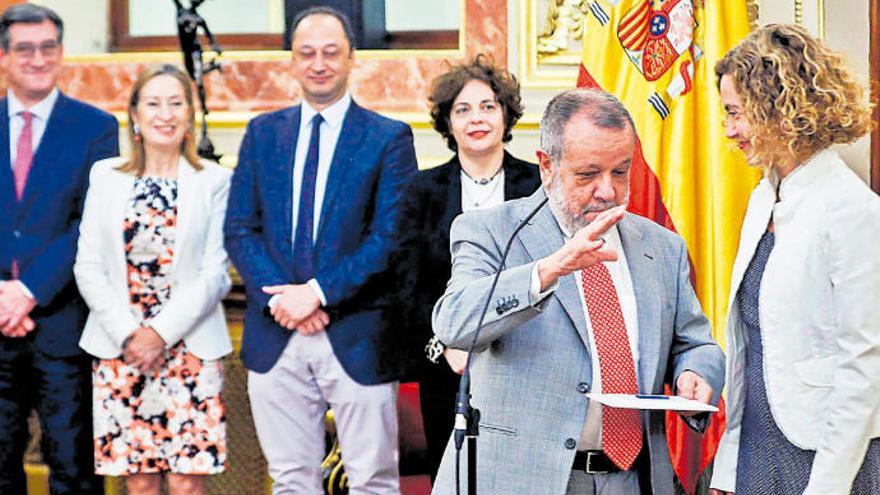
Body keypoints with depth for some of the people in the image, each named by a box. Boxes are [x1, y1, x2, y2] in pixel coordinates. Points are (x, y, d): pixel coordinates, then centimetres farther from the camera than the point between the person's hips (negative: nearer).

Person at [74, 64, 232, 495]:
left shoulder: (214, 181, 3)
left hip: (189, 349, -2)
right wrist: (127, 333, -8)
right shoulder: (105, 176, 9)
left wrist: (162, 332, -11)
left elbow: (216, 273, -2)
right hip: (119, 348, 2)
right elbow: (88, 266, 4)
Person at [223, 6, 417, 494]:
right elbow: (239, 230, 6)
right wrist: (279, 296, -9)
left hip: (356, 338, -3)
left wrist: (318, 292, -15)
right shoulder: (263, 133, 11)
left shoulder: (388, 138, 0)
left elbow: (390, 237, -8)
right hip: (276, 336, 3)